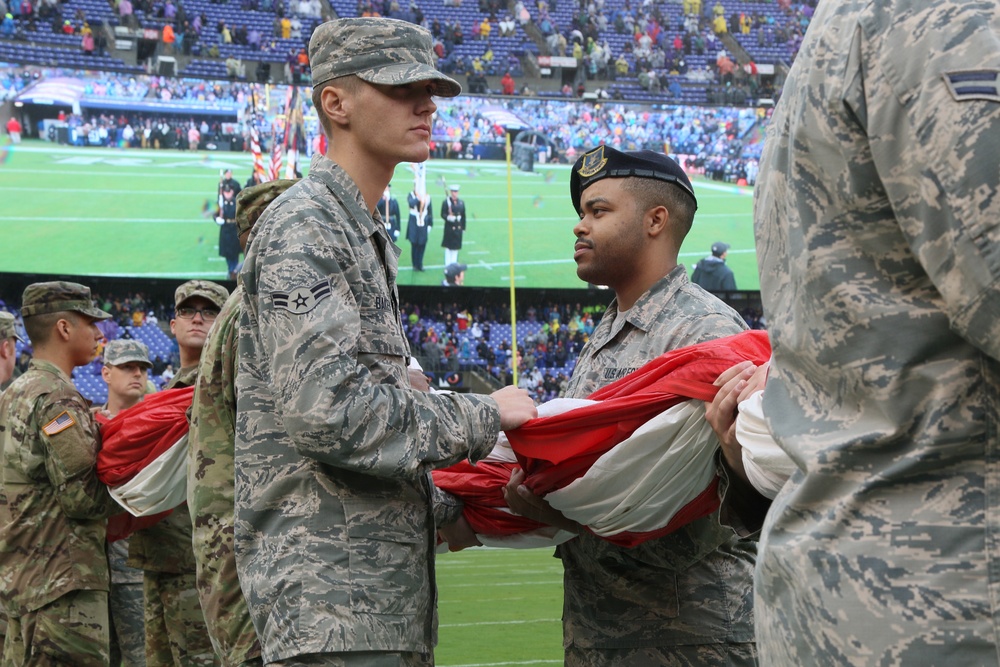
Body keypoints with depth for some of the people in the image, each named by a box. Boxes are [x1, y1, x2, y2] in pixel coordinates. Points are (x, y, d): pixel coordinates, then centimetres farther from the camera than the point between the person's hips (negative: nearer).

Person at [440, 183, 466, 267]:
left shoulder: (461, 203, 7)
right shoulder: (446, 202, -5)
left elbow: (463, 216, 10)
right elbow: (442, 214, -7)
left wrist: (463, 227, 9)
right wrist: (448, 217, -28)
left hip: (458, 228, 4)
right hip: (449, 228, -4)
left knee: (456, 247, 8)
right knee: (448, 247, 2)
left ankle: (454, 263, 16)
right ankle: (448, 264, 8)